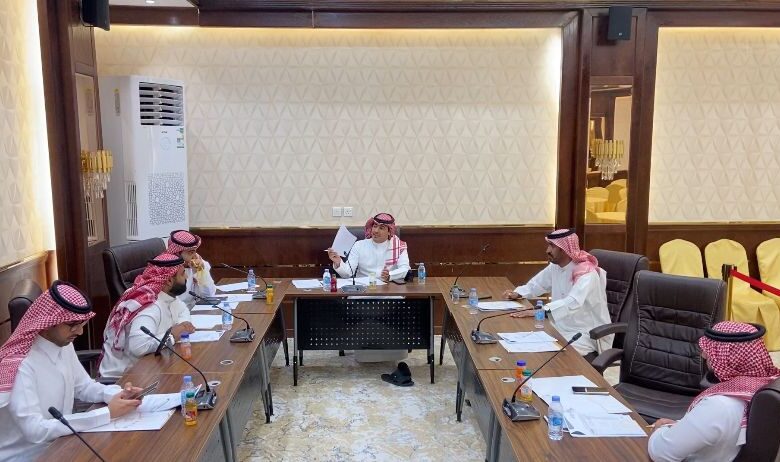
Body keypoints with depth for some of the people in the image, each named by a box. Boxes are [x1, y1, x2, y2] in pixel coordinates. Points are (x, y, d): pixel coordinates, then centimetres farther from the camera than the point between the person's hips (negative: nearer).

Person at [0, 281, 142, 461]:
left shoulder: (65, 346, -1)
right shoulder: (19, 364, -25)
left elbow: (84, 386, 13)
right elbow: (35, 431, -30)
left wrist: (118, 393, -8)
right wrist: (107, 413, -29)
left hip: (59, 444, 7)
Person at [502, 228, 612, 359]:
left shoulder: (586, 273, -22)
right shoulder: (555, 267, 3)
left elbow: (572, 303, -38)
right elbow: (536, 284, 21)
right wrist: (517, 293, 2)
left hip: (587, 335, -8)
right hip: (562, 328, 8)